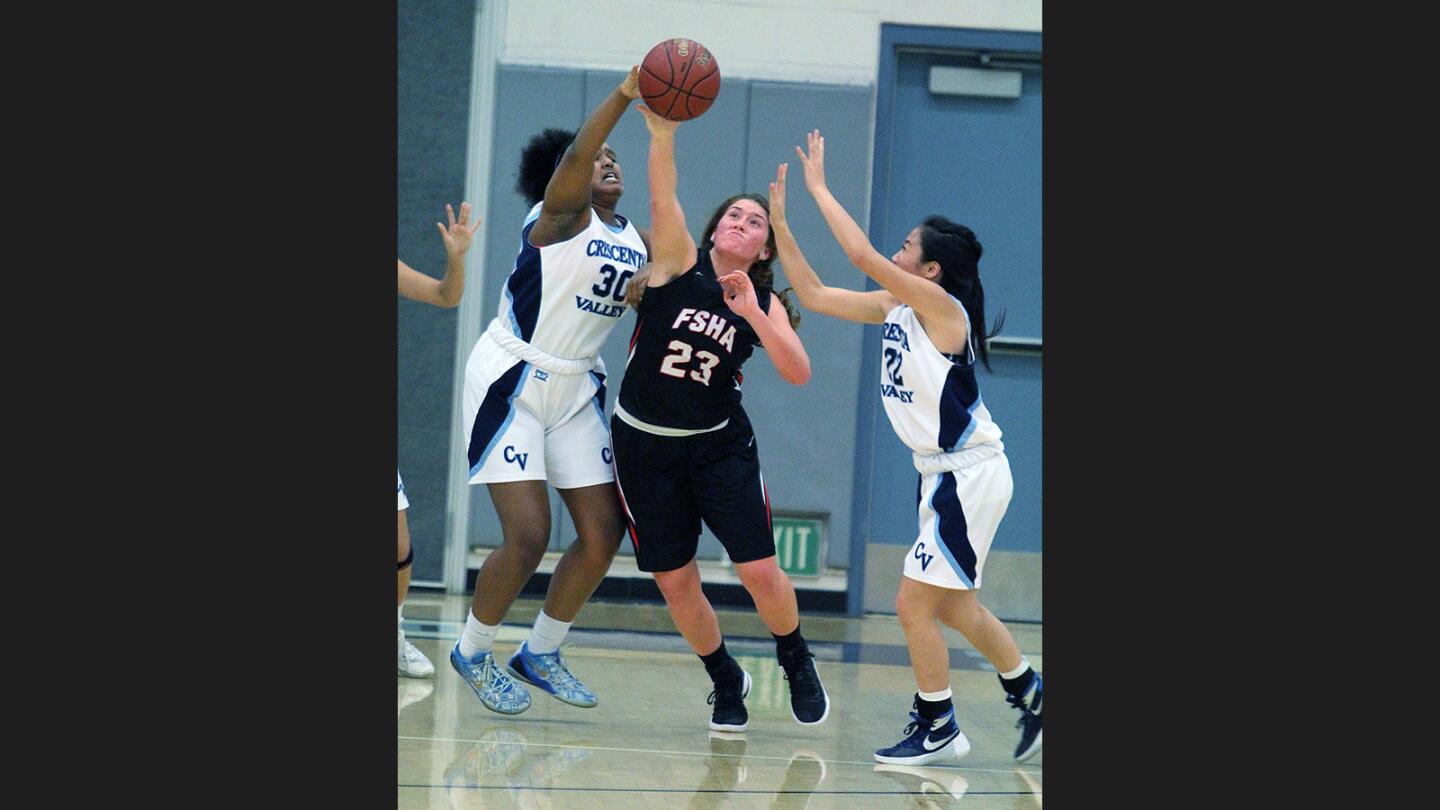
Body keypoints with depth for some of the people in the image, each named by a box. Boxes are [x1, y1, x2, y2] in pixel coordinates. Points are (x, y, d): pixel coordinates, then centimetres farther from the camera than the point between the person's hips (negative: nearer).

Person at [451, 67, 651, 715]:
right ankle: (473, 652, 9)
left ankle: (540, 654, 20)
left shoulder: (636, 240, 9)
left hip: (575, 389, 7)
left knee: (603, 532, 2)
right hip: (511, 381, -7)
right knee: (528, 535, -14)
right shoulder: (562, 215, -12)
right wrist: (625, 95, -44)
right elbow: (574, 157, -31)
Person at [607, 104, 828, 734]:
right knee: (675, 583, 2)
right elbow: (662, 197, -22)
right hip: (644, 444, -1)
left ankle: (797, 663, 19)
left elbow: (798, 374, -13)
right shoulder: (680, 263, -5)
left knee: (759, 571, -9)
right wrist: (661, 129, -38)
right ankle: (726, 681, 25)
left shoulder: (765, 304, 1)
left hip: (719, 445, 1)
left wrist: (753, 313, -24)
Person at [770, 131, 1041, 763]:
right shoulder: (895, 308, 5)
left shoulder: (941, 305, -18)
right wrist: (780, 225, 3)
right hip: (942, 473, 9)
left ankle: (937, 728, 6)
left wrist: (819, 187, -20)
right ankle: (1029, 693, 34)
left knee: (915, 604, -6)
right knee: (953, 605, 18)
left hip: (970, 475, -9)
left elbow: (862, 256, -28)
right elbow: (815, 296, 10)